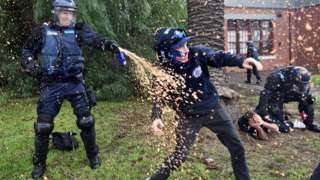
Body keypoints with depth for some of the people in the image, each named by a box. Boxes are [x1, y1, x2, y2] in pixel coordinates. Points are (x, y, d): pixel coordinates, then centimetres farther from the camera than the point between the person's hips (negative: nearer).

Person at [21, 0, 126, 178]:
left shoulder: (78, 30, 0)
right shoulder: (43, 31, 1)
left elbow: (97, 40, -15)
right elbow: (27, 50, 13)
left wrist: (113, 46, -33)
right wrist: (29, 64, -6)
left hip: (75, 82, 0)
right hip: (51, 85, 0)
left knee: (86, 120, 1)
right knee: (43, 124, 2)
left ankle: (93, 155, 24)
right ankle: (39, 163, 21)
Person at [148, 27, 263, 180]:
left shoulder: (196, 53, -16)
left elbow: (219, 57, -14)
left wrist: (241, 61, -30)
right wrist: (156, 118, -31)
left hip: (212, 109, 3)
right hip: (189, 117, -3)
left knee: (237, 147, 11)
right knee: (180, 155, 0)